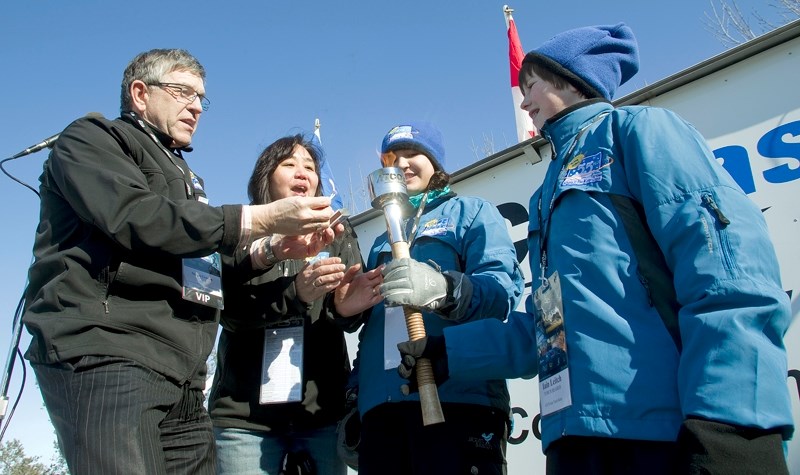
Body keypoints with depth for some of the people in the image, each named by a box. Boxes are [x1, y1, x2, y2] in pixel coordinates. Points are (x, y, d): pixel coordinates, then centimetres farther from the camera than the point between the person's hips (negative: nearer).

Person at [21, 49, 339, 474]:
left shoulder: (183, 179, 30)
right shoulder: (91, 139, 8)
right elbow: (134, 217, -13)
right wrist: (261, 219, -14)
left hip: (181, 377, 8)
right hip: (104, 354, -7)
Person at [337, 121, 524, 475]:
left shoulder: (471, 212, 11)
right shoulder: (382, 243, 28)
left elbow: (504, 287, -7)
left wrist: (443, 288, -27)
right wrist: (354, 400, 15)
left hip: (456, 397, -5)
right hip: (381, 405, 5)